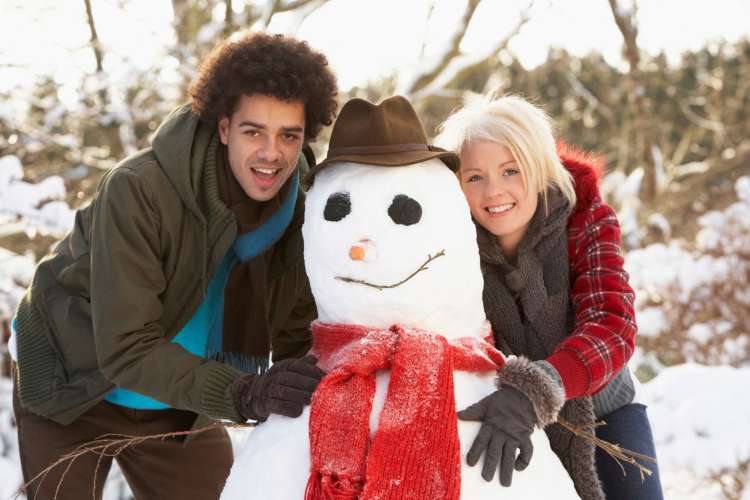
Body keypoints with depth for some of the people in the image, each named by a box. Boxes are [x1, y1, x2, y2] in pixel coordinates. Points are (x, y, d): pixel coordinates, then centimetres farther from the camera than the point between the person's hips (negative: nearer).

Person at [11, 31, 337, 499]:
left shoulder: (301, 209, -17)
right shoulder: (138, 190, -32)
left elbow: (302, 340, -9)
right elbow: (125, 349, -35)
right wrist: (246, 393, -47)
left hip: (178, 402, 4)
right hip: (74, 389, -4)